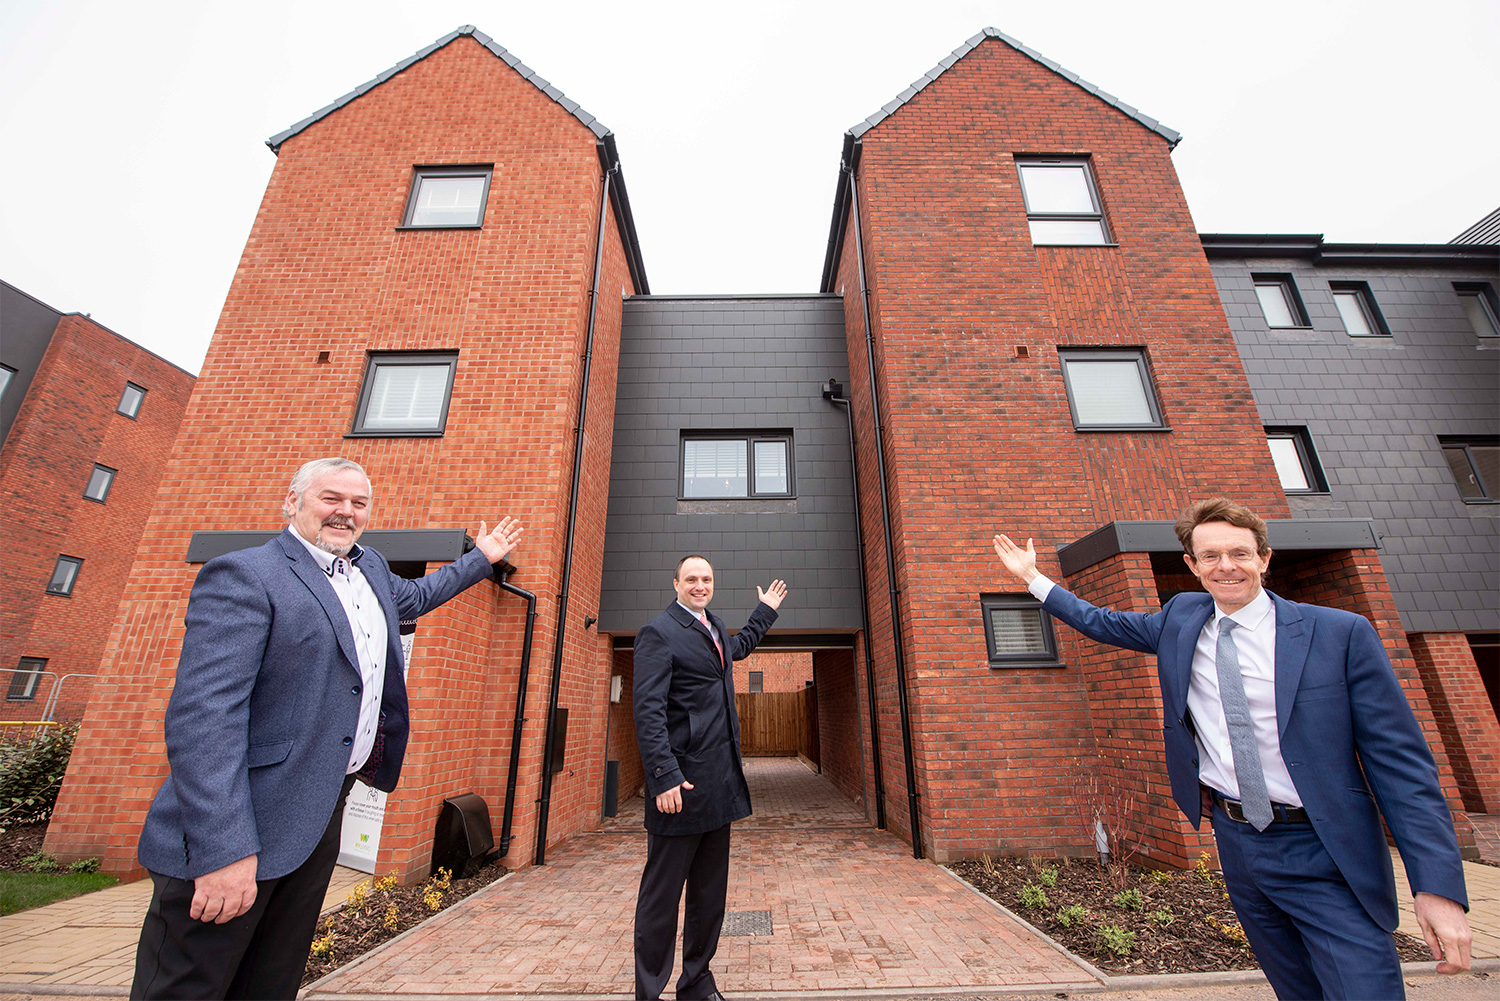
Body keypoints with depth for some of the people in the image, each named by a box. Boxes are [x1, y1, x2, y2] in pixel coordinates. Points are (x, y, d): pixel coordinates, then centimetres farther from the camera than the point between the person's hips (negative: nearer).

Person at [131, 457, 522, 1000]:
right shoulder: (243, 575, -15)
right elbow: (203, 716, -22)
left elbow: (412, 596, 32)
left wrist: (481, 559, 34)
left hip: (325, 809, 8)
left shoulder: (368, 566, 10)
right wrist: (224, 849, -26)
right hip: (246, 819, -7)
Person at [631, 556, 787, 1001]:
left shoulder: (714, 628, 14)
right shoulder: (658, 632, -12)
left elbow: (739, 646, 38)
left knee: (710, 894, 19)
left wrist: (766, 610, 40)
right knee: (662, 896, 5)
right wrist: (664, 776, -24)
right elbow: (648, 709, -19)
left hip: (720, 784, 9)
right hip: (681, 784, -8)